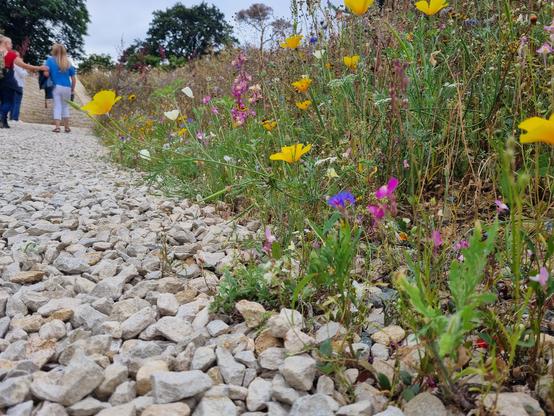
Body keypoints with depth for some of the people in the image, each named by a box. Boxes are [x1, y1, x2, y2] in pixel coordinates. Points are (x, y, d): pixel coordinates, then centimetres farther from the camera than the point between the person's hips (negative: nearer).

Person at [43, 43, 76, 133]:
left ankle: (57, 127, -8)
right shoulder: (68, 63, 7)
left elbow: (46, 73, -11)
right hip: (67, 88, 2)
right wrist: (73, 89, 15)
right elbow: (73, 78, 5)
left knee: (57, 106, 2)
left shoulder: (50, 60, 0)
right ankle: (67, 127, 21)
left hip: (56, 87, -2)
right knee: (65, 107, 16)